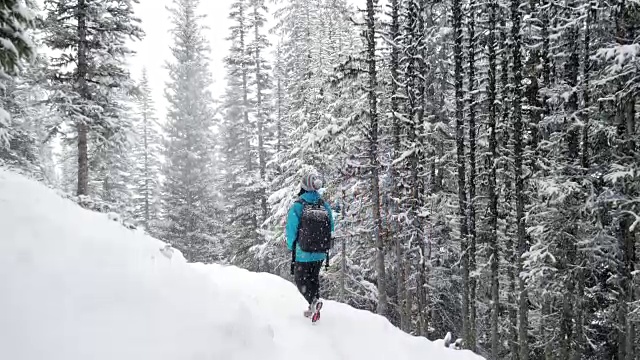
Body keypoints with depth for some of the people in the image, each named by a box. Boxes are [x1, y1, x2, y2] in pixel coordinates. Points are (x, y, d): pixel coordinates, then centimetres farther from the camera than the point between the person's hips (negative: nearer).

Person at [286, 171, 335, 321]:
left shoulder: (297, 207, -15)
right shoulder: (325, 206, -3)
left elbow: (291, 230, -11)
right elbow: (331, 229, 4)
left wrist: (291, 247, 6)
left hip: (303, 254, -4)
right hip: (321, 253, 4)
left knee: (300, 280, 9)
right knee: (314, 278, 22)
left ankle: (313, 300, -17)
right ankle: (313, 309, 25)